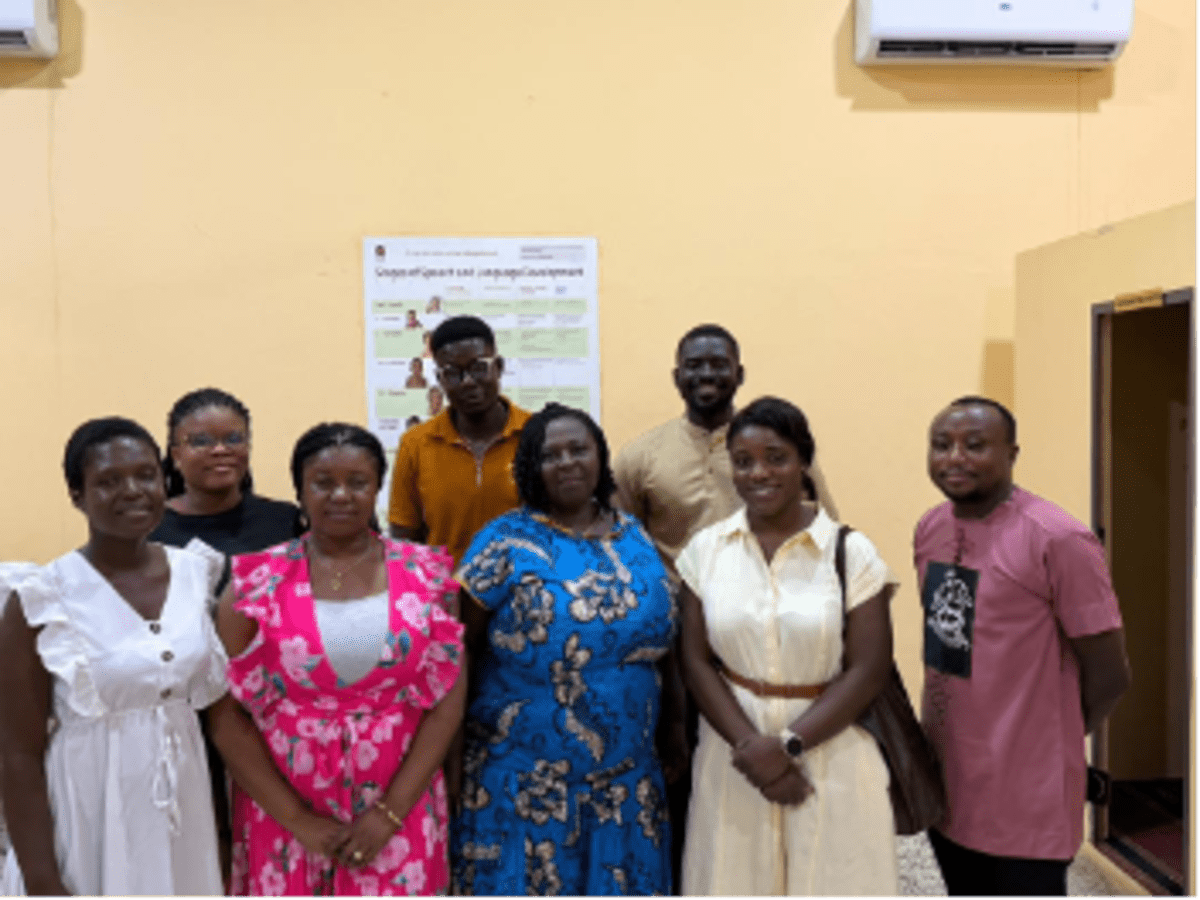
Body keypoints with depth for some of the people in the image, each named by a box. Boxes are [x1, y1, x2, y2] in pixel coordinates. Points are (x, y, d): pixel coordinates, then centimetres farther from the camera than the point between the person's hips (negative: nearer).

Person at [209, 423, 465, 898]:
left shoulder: (425, 576, -2)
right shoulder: (256, 584, -4)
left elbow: (448, 699, -3)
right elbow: (226, 713, -4)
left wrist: (390, 812, -8)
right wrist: (299, 819, -7)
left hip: (399, 811, 0)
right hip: (285, 817, 0)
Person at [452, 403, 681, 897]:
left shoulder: (636, 541, 5)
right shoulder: (507, 542, -8)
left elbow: (664, 648, 12)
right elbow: (457, 648, -7)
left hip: (625, 778, 4)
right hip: (525, 779, -4)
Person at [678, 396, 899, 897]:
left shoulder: (851, 552, -6)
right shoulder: (705, 550, 0)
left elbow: (867, 670, -8)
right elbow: (697, 662, -1)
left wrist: (787, 745, -15)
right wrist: (751, 746, -12)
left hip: (832, 756, -1)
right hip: (736, 753, 2)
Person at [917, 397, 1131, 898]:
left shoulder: (1057, 540, -19)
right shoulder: (929, 528, 4)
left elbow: (1109, 673, -14)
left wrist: (1049, 736, 1)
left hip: (1025, 794, -7)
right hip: (943, 779, 7)